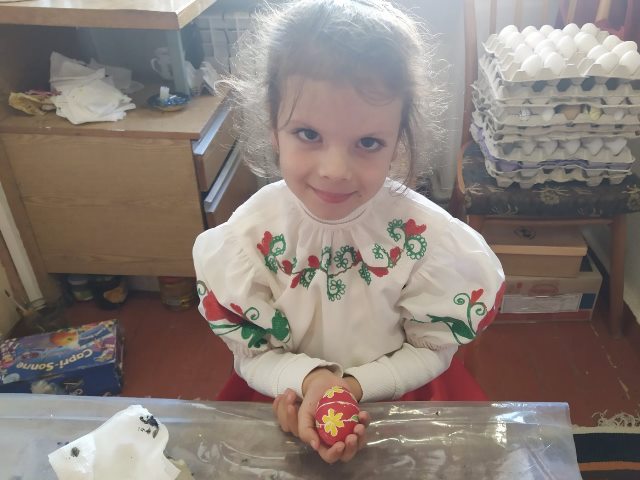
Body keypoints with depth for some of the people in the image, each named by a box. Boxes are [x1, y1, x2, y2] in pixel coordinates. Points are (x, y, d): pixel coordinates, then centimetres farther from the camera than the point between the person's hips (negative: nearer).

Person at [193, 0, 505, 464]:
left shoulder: (427, 234, -19)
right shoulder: (250, 234, -17)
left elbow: (432, 350, -8)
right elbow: (255, 356, -7)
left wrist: (354, 385, -22)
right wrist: (311, 379, -26)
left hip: (402, 396, 1)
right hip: (286, 398, 0)